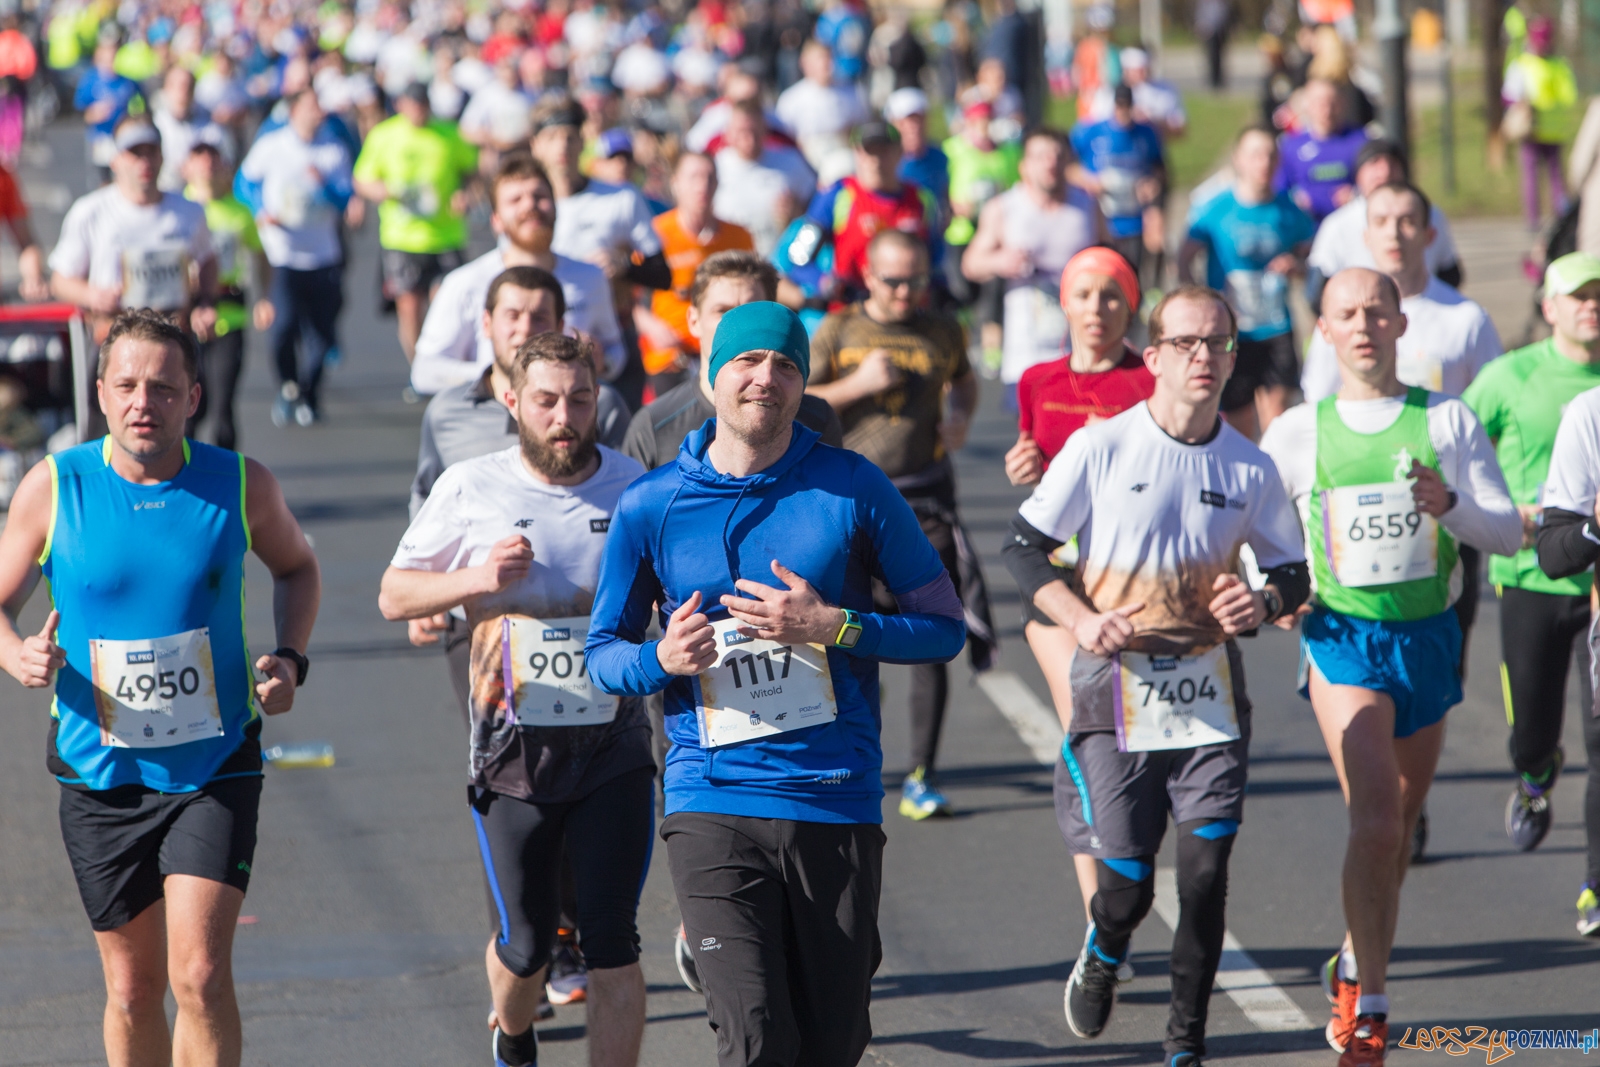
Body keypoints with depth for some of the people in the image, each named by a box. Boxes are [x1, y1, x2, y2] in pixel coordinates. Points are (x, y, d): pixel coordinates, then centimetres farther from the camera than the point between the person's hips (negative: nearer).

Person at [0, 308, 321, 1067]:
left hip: (215, 769, -1)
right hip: (100, 773, 1)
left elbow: (294, 566, 17)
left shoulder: (242, 486, -4)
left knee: (200, 976, -15)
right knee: (133, 990, 9)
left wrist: (290, 657, 0)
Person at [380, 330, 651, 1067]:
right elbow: (393, 594, 5)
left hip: (615, 752, 0)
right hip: (513, 753, 0)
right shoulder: (470, 489, -2)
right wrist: (476, 578, -13)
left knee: (612, 943, -6)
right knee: (526, 943, 8)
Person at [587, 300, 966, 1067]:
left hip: (838, 803, 1)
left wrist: (832, 627, -11)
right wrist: (663, 660, -9)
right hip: (713, 806, -1)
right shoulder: (650, 507, 3)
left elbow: (944, 627, 5)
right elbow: (604, 652, 14)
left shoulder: (852, 487, 2)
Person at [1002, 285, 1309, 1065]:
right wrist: (1082, 620, -13)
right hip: (1119, 685, -2)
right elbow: (1022, 549, 2)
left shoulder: (1248, 467, 4)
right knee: (1127, 879, -2)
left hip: (1210, 688, 2)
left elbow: (1292, 569, 16)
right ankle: (1102, 956, 34)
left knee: (1207, 866, -5)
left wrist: (1262, 603, -7)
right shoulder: (1100, 449, -4)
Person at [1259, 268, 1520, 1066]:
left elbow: (1508, 533, -3)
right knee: (1375, 820, -18)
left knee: (1400, 825, 14)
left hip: (1427, 634, 2)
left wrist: (1450, 505, -23)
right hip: (1344, 638, -2)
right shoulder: (1298, 432, 0)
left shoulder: (1449, 421, 1)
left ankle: (1357, 962, 38)